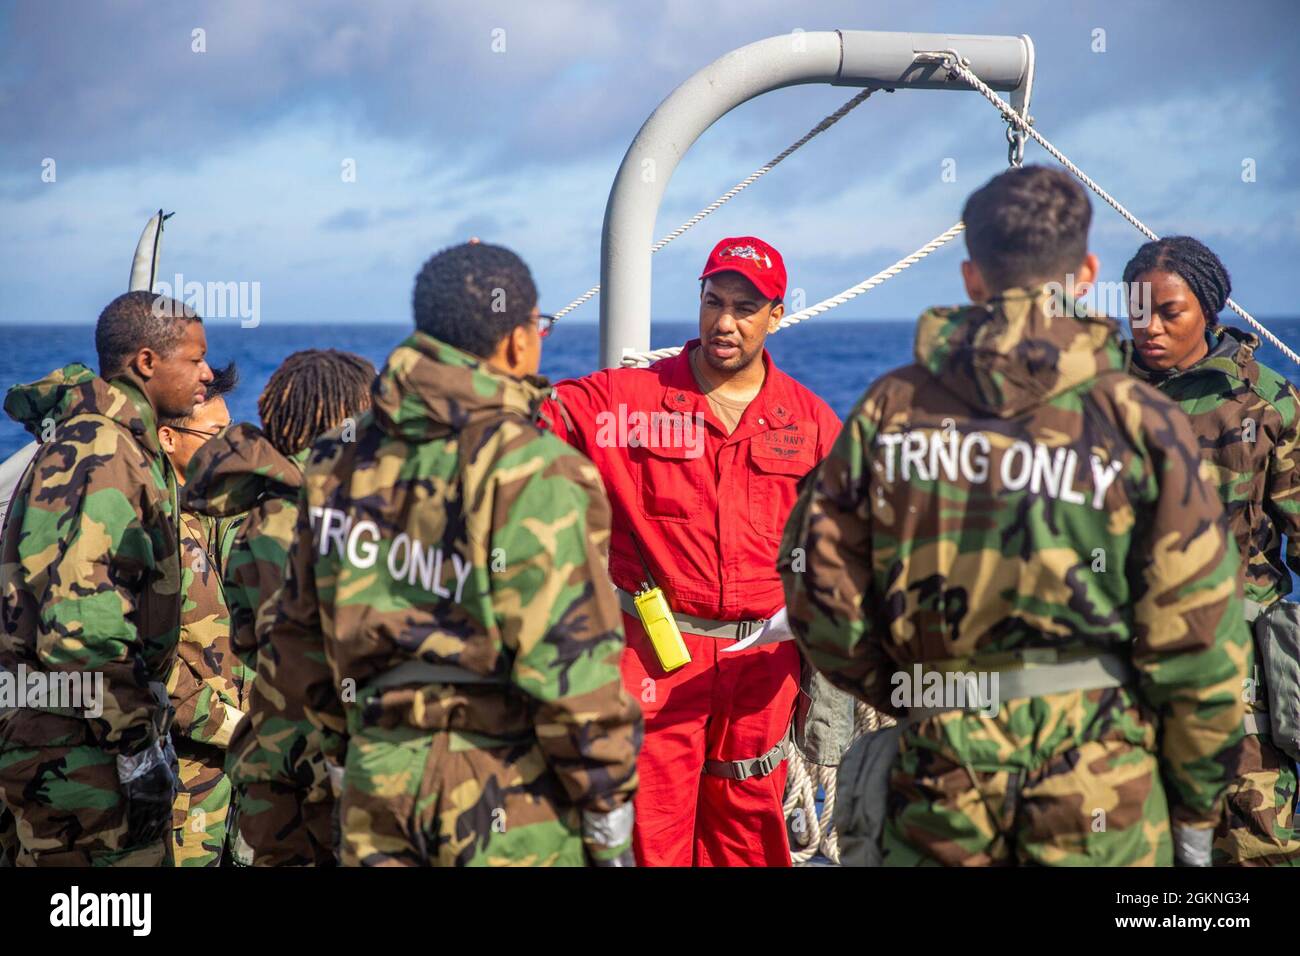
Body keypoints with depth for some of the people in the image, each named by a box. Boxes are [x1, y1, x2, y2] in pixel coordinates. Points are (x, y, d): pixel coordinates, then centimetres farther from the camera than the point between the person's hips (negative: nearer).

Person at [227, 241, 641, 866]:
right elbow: (570, 657, -15)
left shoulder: (346, 462, 6)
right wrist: (610, 813, -5)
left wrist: (269, 807, 19)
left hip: (375, 778, 6)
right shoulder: (531, 476, -14)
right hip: (506, 802, -6)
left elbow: (300, 640, 11)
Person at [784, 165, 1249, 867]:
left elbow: (820, 589, 1)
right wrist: (1197, 806, 5)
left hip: (938, 781, 2)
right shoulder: (1139, 423, -6)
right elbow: (1197, 635, -7)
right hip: (1101, 794, -1)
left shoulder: (891, 407, 0)